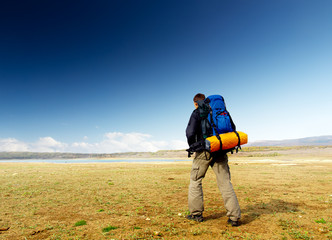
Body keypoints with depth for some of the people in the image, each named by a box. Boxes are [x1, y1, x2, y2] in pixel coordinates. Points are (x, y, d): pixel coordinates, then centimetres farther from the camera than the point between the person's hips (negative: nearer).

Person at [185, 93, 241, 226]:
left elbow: (190, 132, -12)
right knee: (225, 182, 5)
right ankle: (234, 216, 2)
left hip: (205, 151, -4)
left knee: (195, 180, 10)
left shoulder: (197, 113, 0)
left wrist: (192, 146, 4)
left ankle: (196, 213, 13)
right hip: (220, 152, 4)